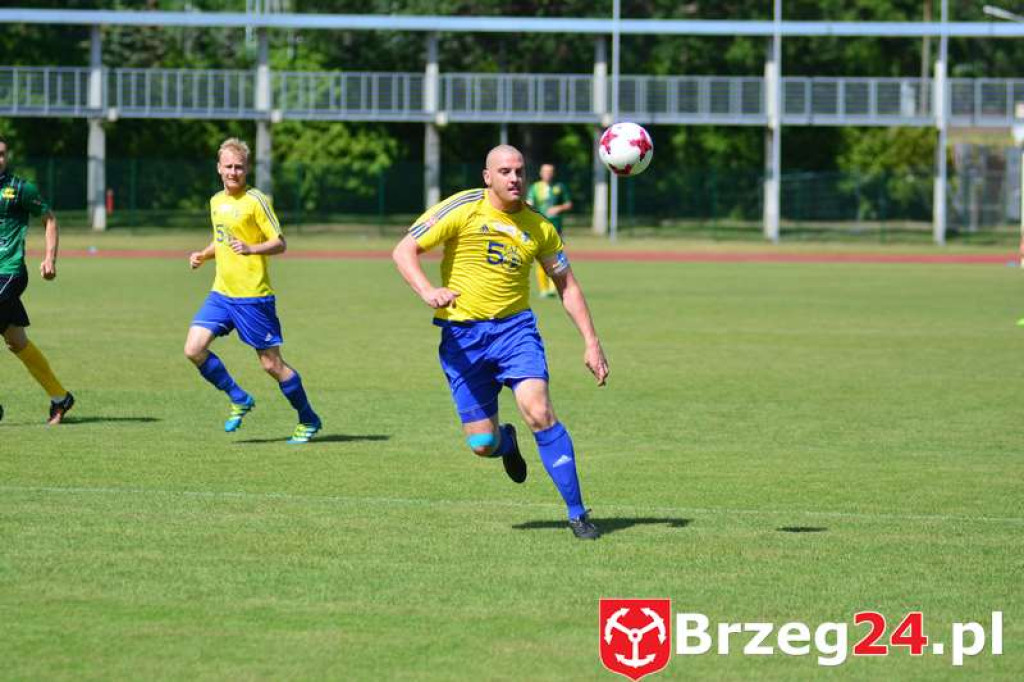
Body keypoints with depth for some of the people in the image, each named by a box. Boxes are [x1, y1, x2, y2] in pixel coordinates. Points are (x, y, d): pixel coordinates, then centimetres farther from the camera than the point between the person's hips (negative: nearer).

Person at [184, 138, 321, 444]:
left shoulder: (256, 200, -11)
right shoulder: (216, 201, 12)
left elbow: (280, 243, -13)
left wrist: (250, 249, -29)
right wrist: (203, 255, 10)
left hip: (253, 296, -7)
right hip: (221, 294, 7)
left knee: (271, 363, -2)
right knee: (194, 349, -8)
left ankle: (309, 420, 16)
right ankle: (239, 400, 11)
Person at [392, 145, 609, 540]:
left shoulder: (539, 228, 2)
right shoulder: (462, 209, -7)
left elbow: (566, 285, 13)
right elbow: (404, 251, -9)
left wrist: (591, 342, 6)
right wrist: (428, 293, -27)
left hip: (515, 326, 1)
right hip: (462, 334, -1)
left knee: (539, 413, -21)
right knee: (482, 444, -2)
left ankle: (577, 513, -12)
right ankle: (506, 443, 39)